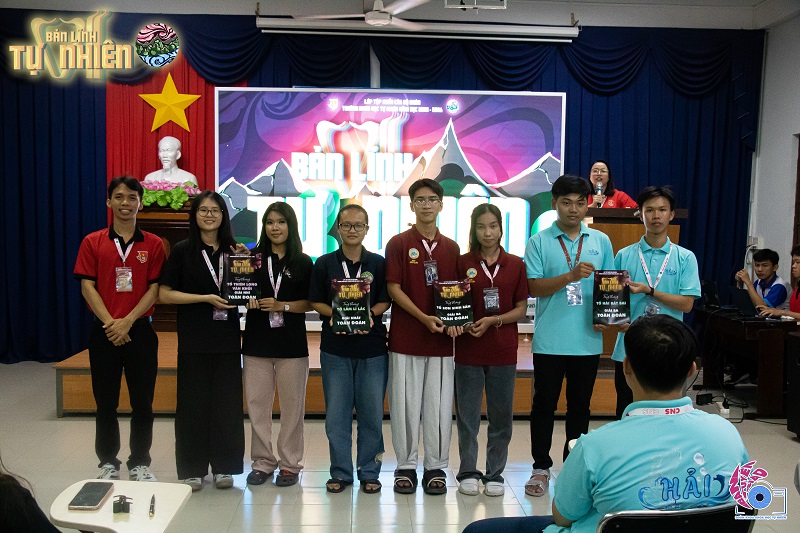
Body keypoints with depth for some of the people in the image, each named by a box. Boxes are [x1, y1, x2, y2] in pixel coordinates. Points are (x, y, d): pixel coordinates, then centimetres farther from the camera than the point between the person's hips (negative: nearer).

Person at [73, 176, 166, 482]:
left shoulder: (153, 244, 3)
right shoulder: (93, 242, 4)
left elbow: (154, 290, -2)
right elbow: (87, 287, -1)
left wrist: (127, 321, -12)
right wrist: (110, 322, -12)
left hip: (140, 330, 0)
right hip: (104, 332, 0)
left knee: (142, 402, 4)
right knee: (105, 403, 8)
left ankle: (140, 463, 18)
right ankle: (108, 463, 22)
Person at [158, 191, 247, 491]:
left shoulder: (233, 250, 8)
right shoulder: (182, 251, 1)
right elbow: (164, 294, -4)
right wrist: (207, 298, -13)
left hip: (227, 338, 2)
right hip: (194, 339, -2)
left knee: (227, 402, 5)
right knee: (193, 402, 3)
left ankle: (224, 467, 17)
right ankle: (192, 469, 15)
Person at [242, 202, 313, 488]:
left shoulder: (303, 262, 4)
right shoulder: (253, 257, 7)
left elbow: (310, 303, 2)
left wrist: (282, 305, -12)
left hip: (291, 343, -1)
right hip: (257, 341, 1)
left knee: (292, 405, 3)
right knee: (257, 404, 4)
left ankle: (290, 464, 15)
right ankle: (262, 462, 17)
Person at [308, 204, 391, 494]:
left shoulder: (379, 263, 5)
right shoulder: (324, 264, 6)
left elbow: (385, 301, 3)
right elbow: (315, 301, 5)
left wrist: (370, 314, -16)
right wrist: (333, 314, -13)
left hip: (372, 348, 0)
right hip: (335, 348, 1)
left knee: (371, 413, 5)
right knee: (336, 414, 5)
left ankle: (369, 472, 18)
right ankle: (340, 472, 18)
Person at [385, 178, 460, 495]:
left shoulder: (451, 248, 10)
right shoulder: (398, 243, 0)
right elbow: (393, 288, -6)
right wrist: (423, 317, -17)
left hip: (441, 338, 3)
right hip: (405, 337, -3)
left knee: (439, 404, 6)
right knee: (405, 403, 4)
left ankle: (436, 467, 18)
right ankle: (406, 466, 17)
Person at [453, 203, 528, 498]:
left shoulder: (516, 265, 3)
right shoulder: (463, 263, 1)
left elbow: (521, 309, 3)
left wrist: (492, 321, -12)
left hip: (503, 351, 1)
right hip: (468, 349, -1)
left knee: (501, 415, 8)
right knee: (467, 415, 6)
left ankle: (495, 473, 22)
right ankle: (468, 472, 20)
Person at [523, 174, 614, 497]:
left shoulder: (600, 241, 9)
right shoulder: (539, 242, 0)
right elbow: (534, 288, -8)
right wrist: (571, 276, -20)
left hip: (588, 340, 3)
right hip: (549, 341, -2)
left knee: (580, 406, 12)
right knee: (544, 405, 6)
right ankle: (541, 467, 20)